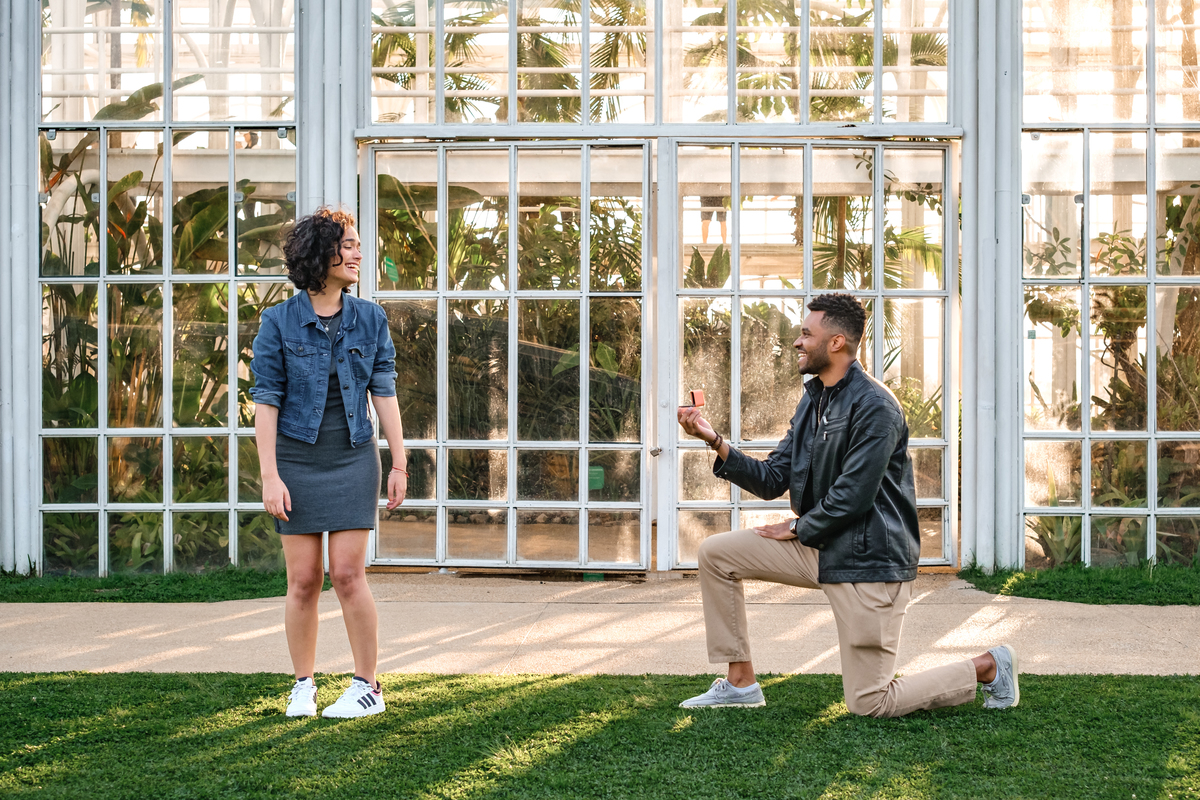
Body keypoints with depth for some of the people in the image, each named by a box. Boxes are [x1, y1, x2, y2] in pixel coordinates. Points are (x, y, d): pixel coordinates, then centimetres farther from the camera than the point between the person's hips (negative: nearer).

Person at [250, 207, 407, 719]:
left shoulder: (369, 320, 2)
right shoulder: (279, 322, -5)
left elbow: (384, 392, 4)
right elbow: (266, 401, -5)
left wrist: (399, 464, 1)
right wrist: (269, 475, -10)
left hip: (352, 459, 1)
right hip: (298, 459, -1)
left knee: (347, 572, -6)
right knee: (303, 578, 2)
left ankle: (367, 686, 4)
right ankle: (303, 687, 16)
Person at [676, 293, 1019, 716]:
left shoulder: (874, 406, -18)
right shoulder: (813, 401, 11)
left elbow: (853, 495, -22)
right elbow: (772, 479, 8)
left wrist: (798, 527, -7)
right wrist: (716, 441, -4)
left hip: (868, 559, -9)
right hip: (820, 548, 9)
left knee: (870, 704, -6)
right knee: (715, 553, 3)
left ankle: (989, 667, 12)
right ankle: (740, 682, 10)